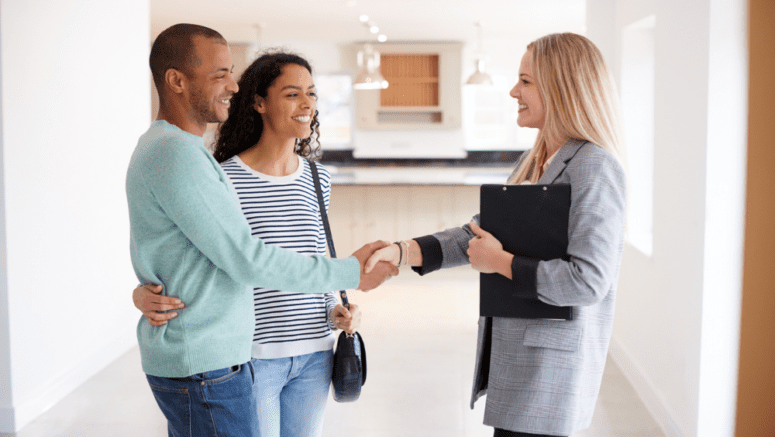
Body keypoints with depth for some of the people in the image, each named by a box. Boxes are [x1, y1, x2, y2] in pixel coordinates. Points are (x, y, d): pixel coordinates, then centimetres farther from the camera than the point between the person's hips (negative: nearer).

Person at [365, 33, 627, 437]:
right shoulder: (531, 162, 12)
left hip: (550, 362, -8)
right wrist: (399, 252, 1)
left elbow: (589, 280, -23)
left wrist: (499, 262, -15)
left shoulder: (595, 169, -16)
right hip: (514, 353, 9)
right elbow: (479, 233, 12)